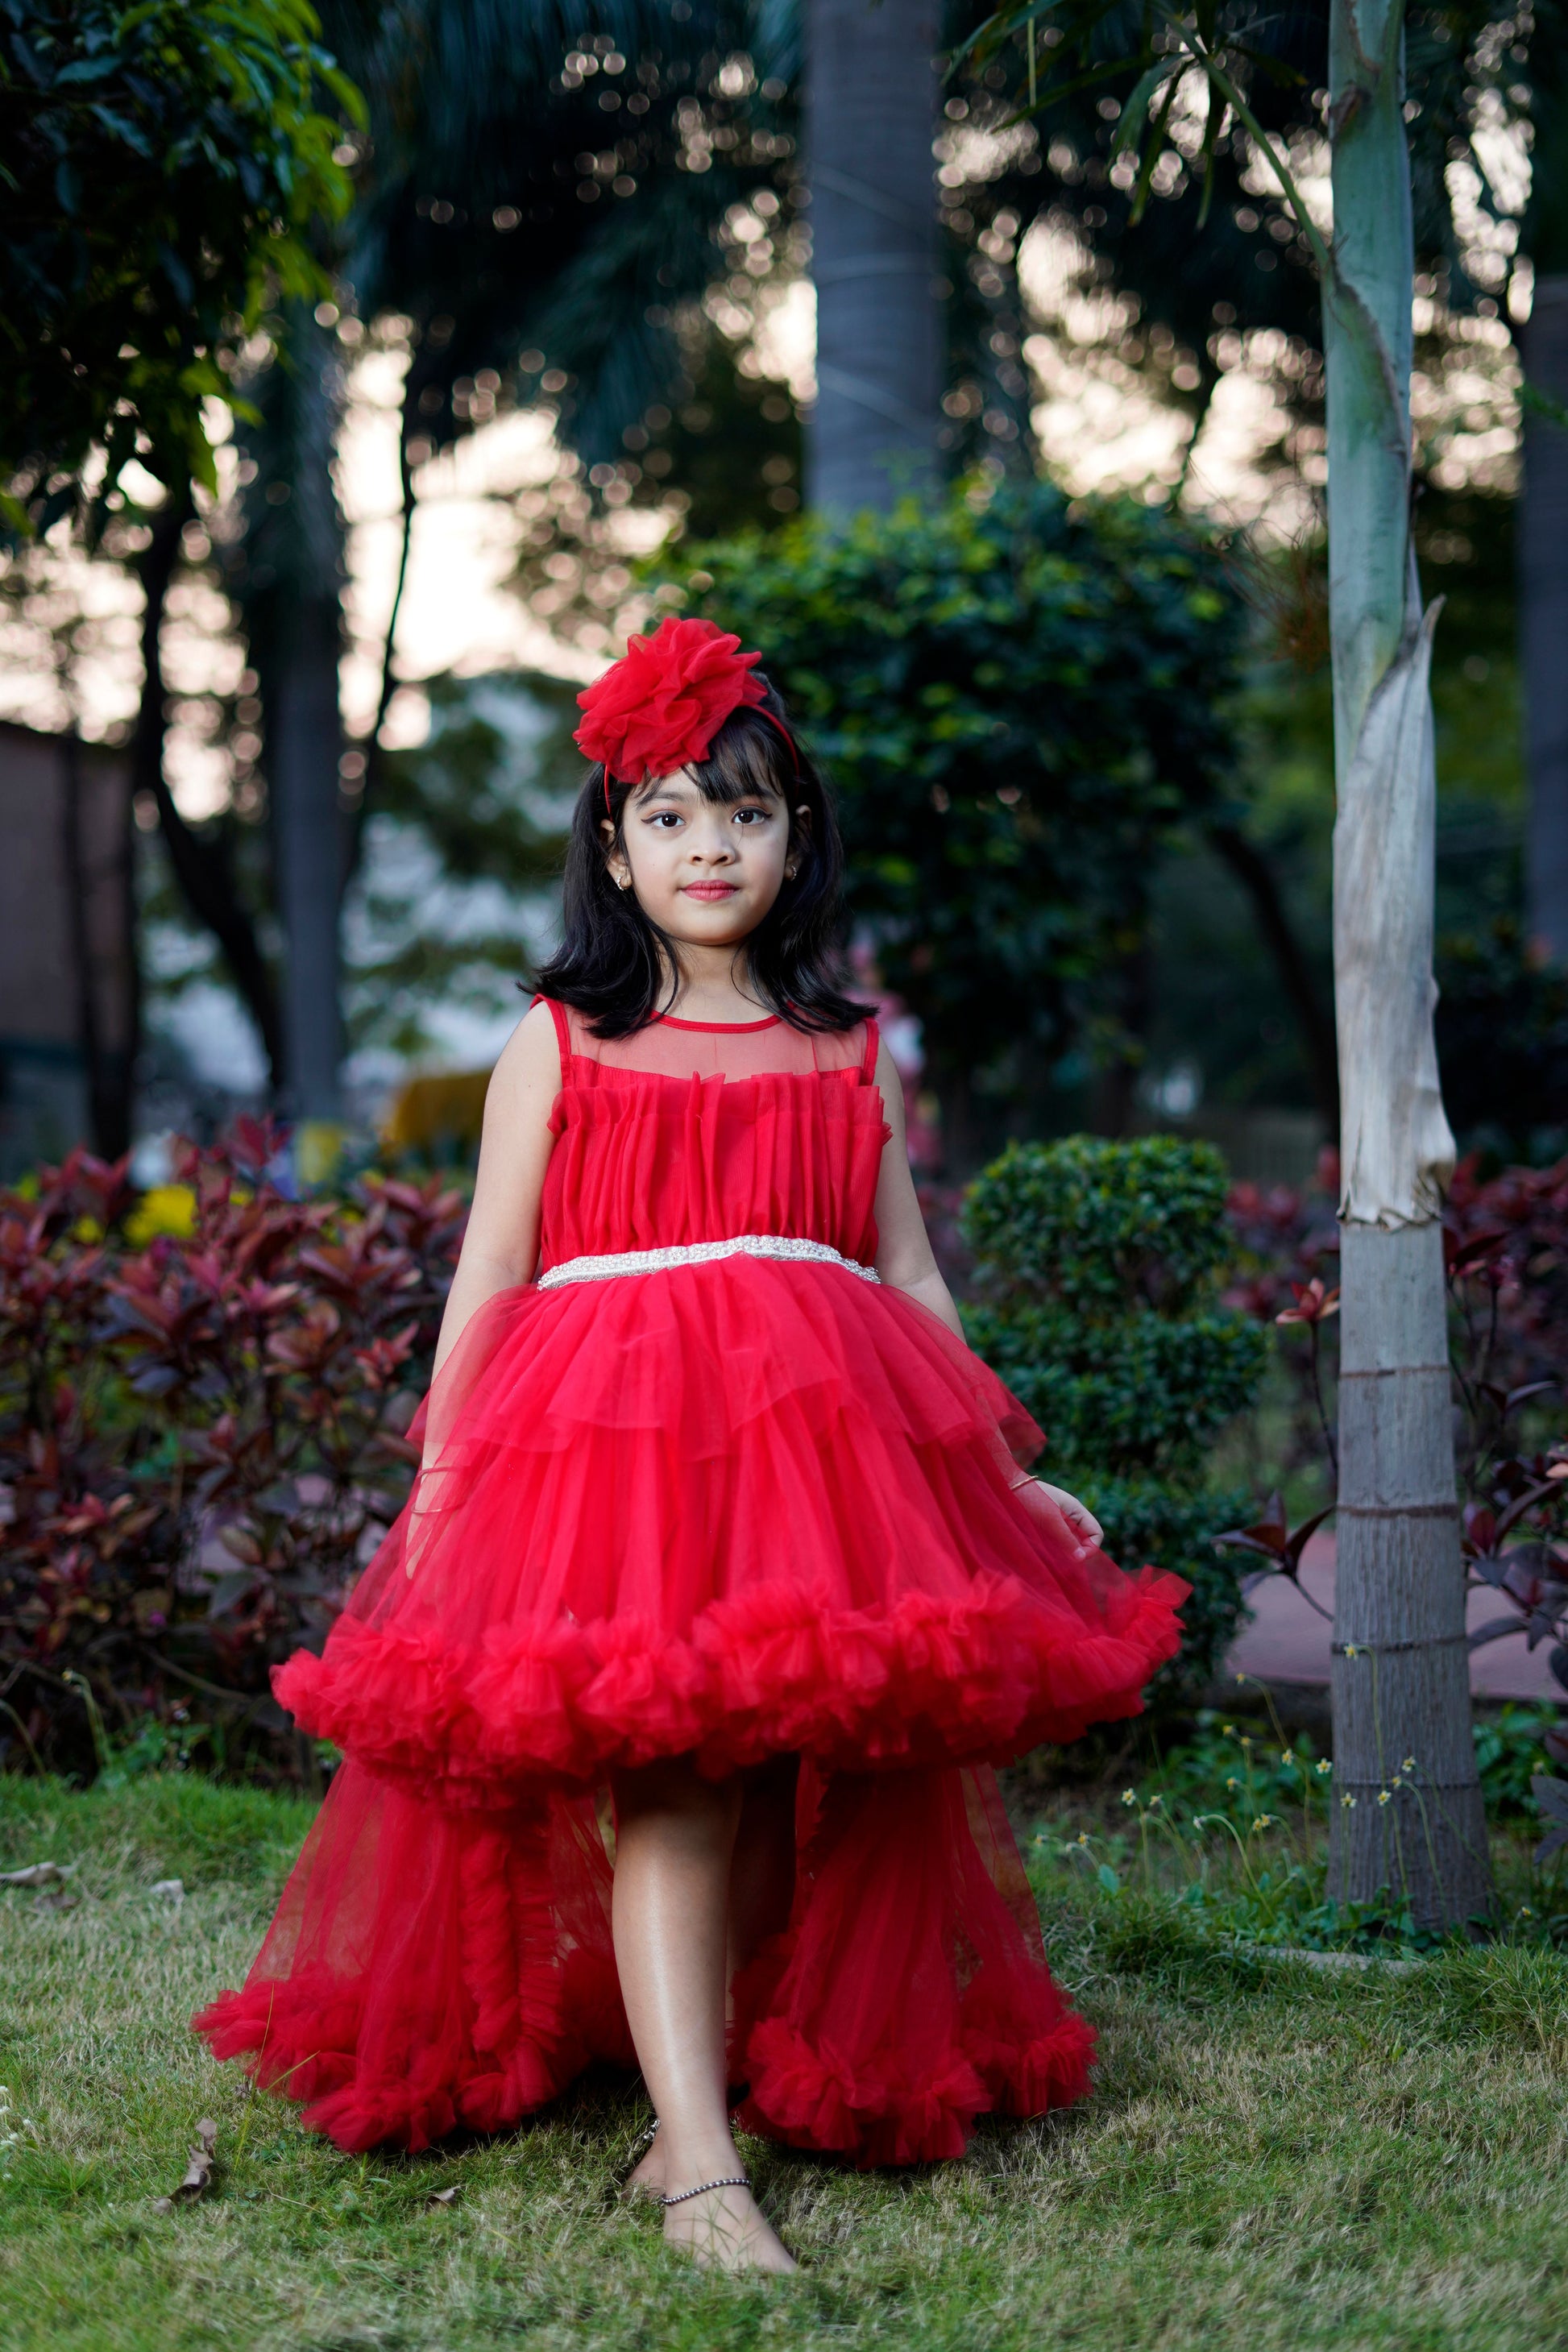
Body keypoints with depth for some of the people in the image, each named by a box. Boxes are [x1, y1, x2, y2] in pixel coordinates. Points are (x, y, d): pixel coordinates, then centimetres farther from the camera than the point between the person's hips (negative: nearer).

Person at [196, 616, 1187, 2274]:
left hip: (821, 1440, 3)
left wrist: (1008, 1476, 12)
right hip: (602, 1440, -3)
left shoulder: (845, 1056, 15)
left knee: (778, 1792, -1)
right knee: (659, 1777, -15)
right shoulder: (558, 1045, 9)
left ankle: (697, 2101, 14)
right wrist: (433, 1496, 1)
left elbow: (911, 1280, 16)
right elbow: (486, 1282, 8)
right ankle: (703, 2177, -19)